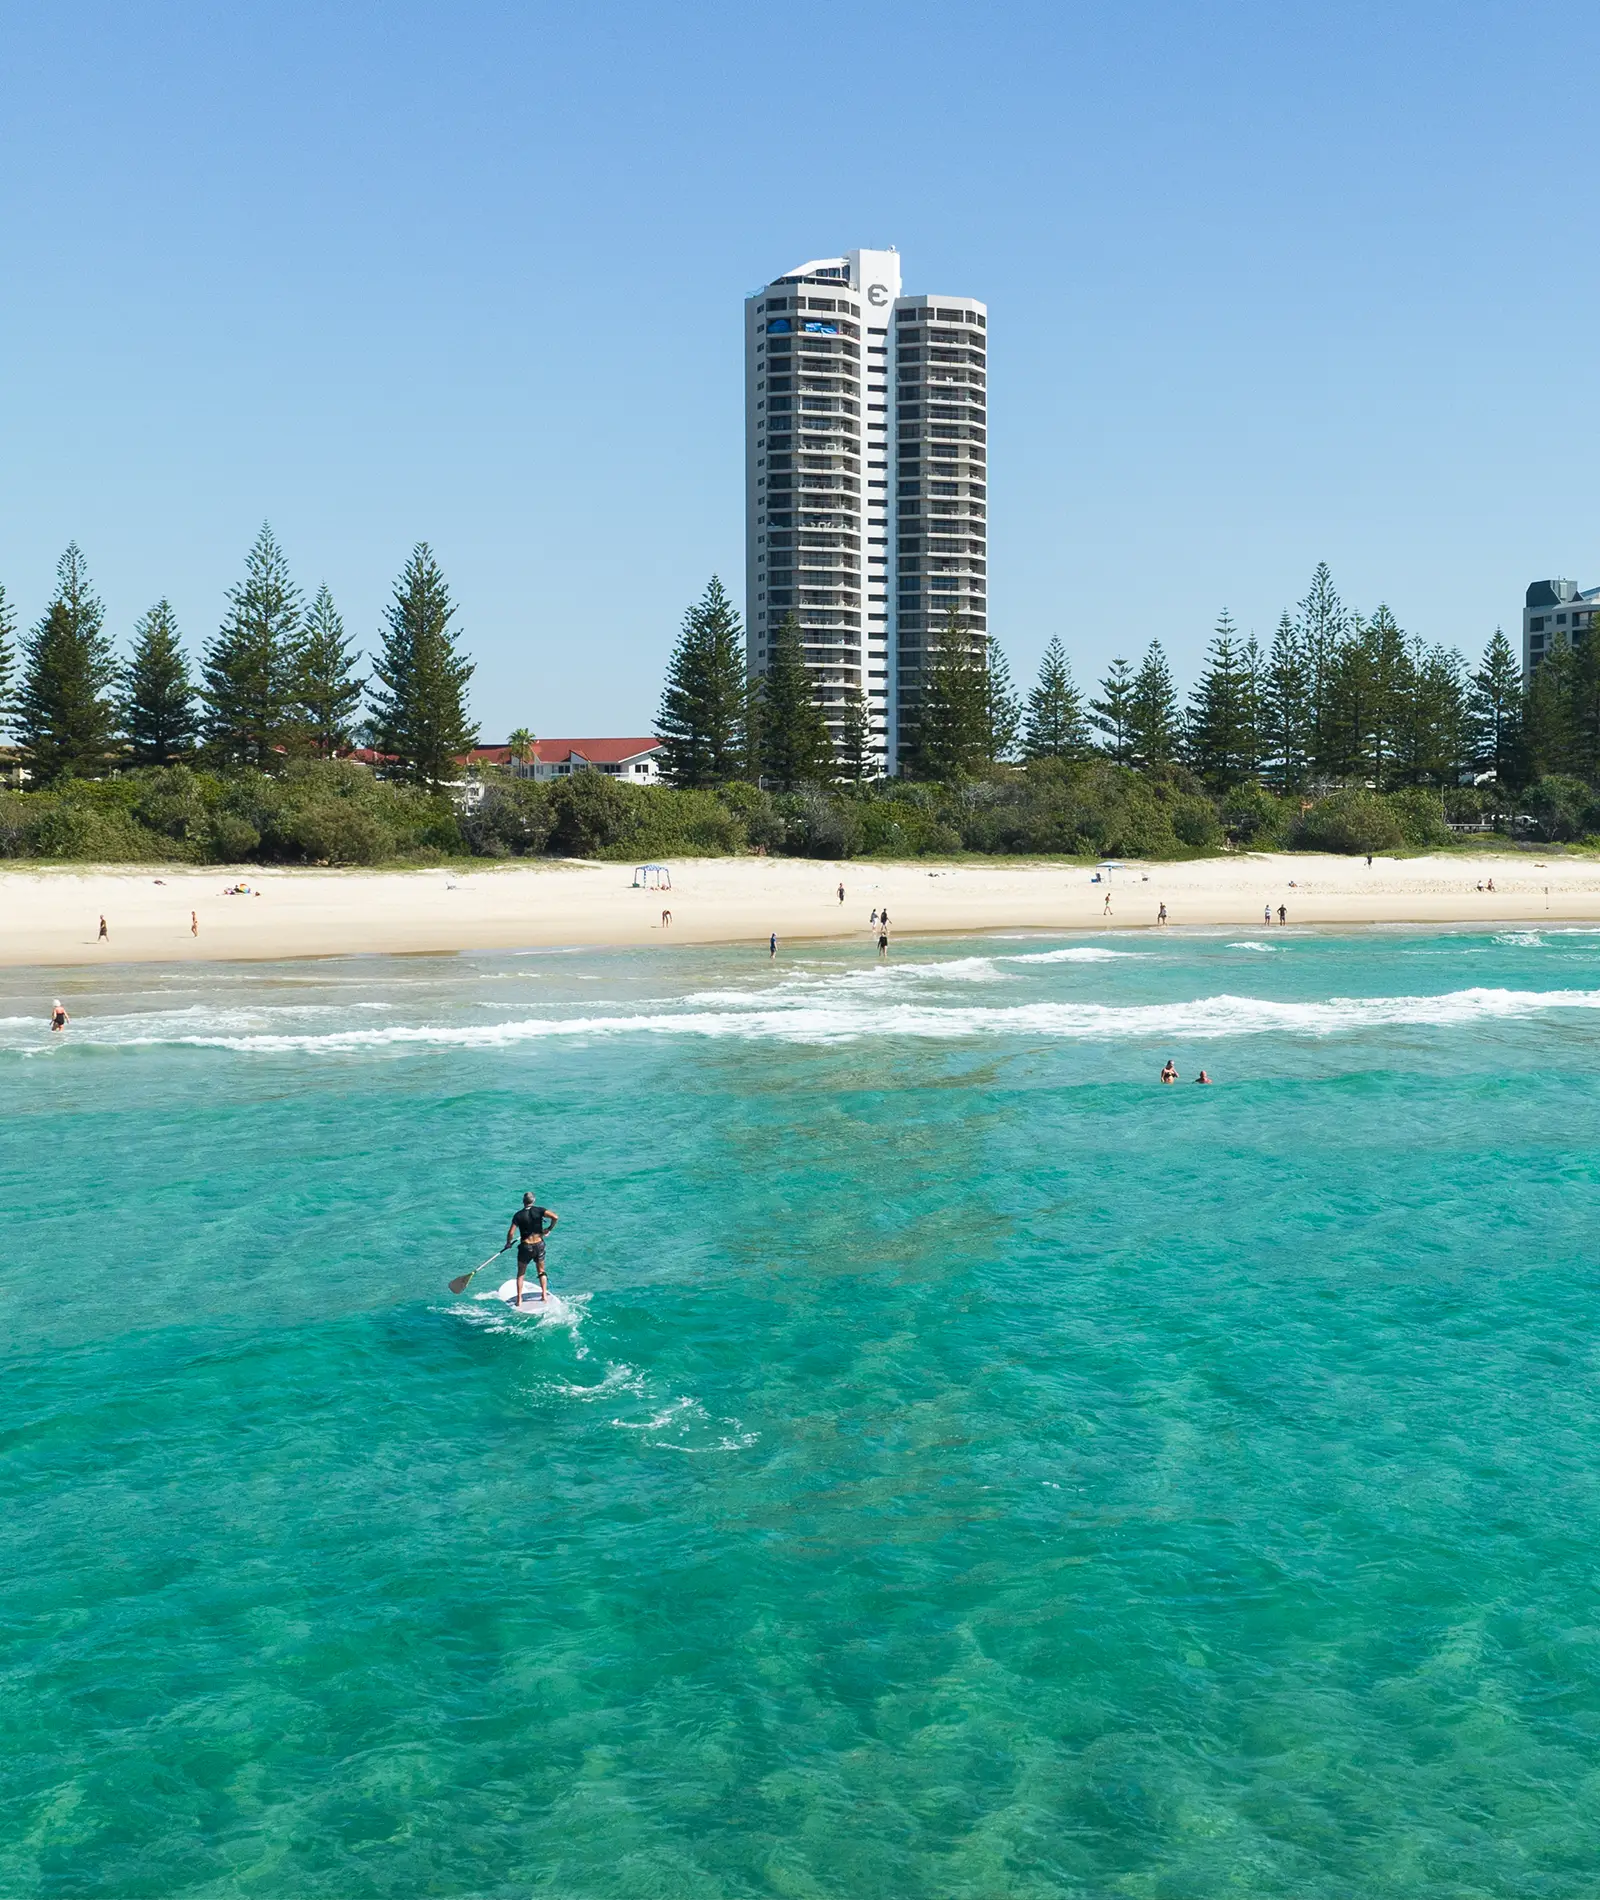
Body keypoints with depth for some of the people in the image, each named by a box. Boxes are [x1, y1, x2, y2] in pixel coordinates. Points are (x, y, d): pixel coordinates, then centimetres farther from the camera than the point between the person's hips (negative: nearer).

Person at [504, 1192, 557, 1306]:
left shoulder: (518, 1215, -8)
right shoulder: (539, 1210, -6)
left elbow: (511, 1233, -13)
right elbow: (555, 1217, -17)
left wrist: (508, 1243, 6)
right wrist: (549, 1229, -1)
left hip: (525, 1247, -1)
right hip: (539, 1245, 1)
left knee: (520, 1274, 13)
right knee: (541, 1272, 20)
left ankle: (519, 1300, 9)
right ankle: (544, 1295, 13)